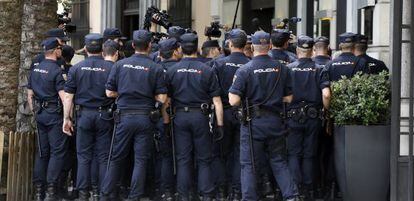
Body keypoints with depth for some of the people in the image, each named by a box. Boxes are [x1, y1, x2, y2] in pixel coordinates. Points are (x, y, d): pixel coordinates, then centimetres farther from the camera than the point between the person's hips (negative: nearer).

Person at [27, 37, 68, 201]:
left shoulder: (35, 69, 10)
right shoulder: (56, 71, -13)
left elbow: (30, 94, 15)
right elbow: (63, 96, -18)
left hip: (40, 114, 7)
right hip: (54, 114, -7)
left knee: (41, 152, 11)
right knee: (58, 151, -4)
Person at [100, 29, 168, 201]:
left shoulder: (120, 65, -1)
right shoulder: (156, 69, -4)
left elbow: (109, 92, 2)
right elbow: (162, 98, -6)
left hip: (124, 116, 1)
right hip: (145, 118, -1)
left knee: (116, 158, 11)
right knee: (141, 160, 4)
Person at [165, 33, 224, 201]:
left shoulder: (172, 71, -1)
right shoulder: (206, 71, -5)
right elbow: (216, 101, -6)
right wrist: (220, 124, -3)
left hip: (180, 116, 1)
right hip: (200, 117, -1)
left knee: (183, 159, 6)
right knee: (204, 160, 6)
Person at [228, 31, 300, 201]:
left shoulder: (245, 70, -11)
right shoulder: (281, 69, 0)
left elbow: (233, 101, -14)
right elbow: (288, 98, 6)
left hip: (253, 123, -3)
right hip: (276, 122, 3)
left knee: (249, 165, 5)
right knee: (279, 162, 14)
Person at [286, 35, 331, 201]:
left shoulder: (289, 69, -2)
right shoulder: (319, 70, -1)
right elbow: (326, 94, -11)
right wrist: (326, 112, 4)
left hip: (293, 117, -1)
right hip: (313, 118, 1)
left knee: (293, 154, 5)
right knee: (309, 155, 9)